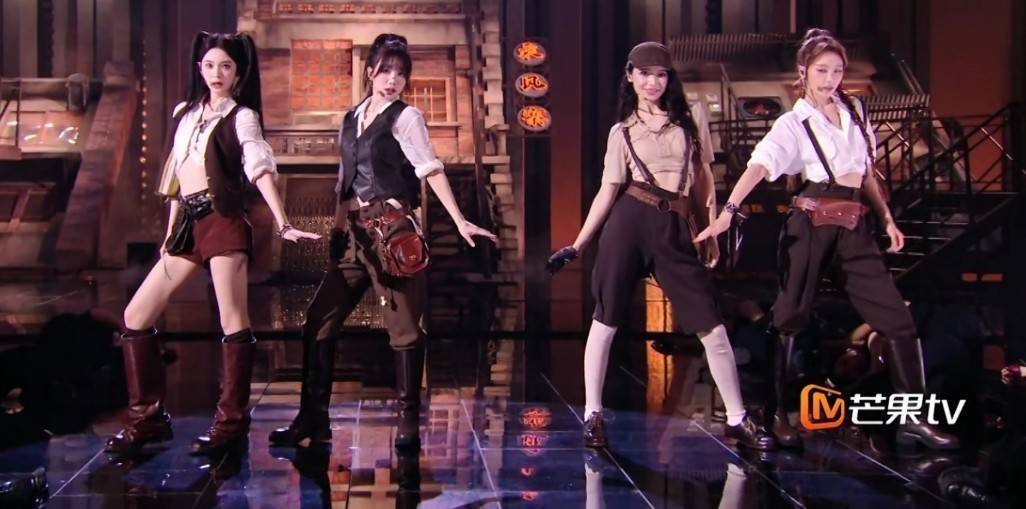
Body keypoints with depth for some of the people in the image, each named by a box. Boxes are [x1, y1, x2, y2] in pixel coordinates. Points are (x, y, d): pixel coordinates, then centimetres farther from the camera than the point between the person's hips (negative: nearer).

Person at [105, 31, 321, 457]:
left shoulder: (242, 116, 2)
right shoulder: (184, 113, 19)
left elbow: (260, 170, -11)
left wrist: (282, 224, -22)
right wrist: (170, 232, 20)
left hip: (222, 219, -7)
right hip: (187, 224, 7)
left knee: (231, 321, -9)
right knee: (136, 317, 5)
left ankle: (230, 421, -1)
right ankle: (148, 418, 11)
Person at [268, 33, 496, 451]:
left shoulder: (406, 117, -3)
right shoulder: (351, 119, 15)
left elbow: (431, 170, -13)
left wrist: (459, 221, -23)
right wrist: (339, 227, 16)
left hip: (391, 229, -6)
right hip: (353, 232, 7)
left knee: (403, 327, -2)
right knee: (319, 321, 6)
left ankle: (408, 423, 7)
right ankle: (313, 422, 14)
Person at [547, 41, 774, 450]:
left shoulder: (689, 122, 12)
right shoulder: (622, 131, 8)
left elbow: (703, 180, 16)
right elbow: (608, 192, 5)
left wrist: (710, 234, 12)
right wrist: (577, 245, -1)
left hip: (675, 230, 1)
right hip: (630, 221, -1)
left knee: (710, 323, -2)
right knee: (606, 319, -2)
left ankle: (737, 419, 7)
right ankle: (593, 414, 9)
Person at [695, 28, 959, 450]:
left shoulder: (855, 111, 13)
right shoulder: (793, 124, -3)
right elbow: (758, 166, -20)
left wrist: (887, 219, 17)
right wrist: (728, 211, -34)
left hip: (854, 228, 5)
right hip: (811, 225, -5)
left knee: (897, 320, 0)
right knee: (790, 319, 1)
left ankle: (912, 419, 5)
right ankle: (776, 412, 12)